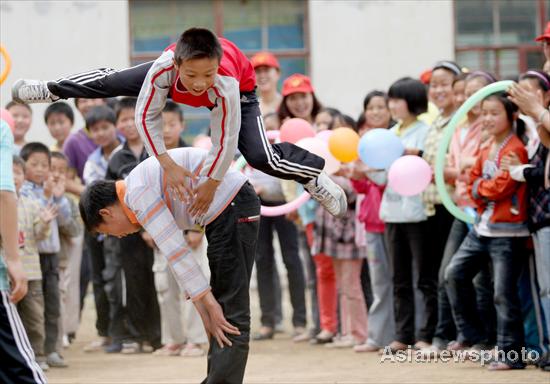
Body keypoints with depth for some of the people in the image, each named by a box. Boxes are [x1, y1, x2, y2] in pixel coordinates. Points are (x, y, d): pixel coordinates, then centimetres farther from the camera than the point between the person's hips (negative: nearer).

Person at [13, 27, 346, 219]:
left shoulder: (226, 85, -47)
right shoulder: (165, 67, -43)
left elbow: (225, 142, -36)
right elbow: (146, 115, -29)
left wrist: (210, 186, -25)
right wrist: (168, 165, -33)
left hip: (241, 90, -3)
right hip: (174, 75, 3)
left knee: (261, 157, -19)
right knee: (112, 82, 9)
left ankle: (317, 178, 7)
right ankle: (53, 90, 37)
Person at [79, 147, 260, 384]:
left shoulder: (137, 193, -13)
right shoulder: (149, 195, 17)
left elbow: (176, 251, -18)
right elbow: (176, 254, 16)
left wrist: (209, 304, -16)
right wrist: (205, 311, 11)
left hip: (233, 207, -10)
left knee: (231, 317, -13)